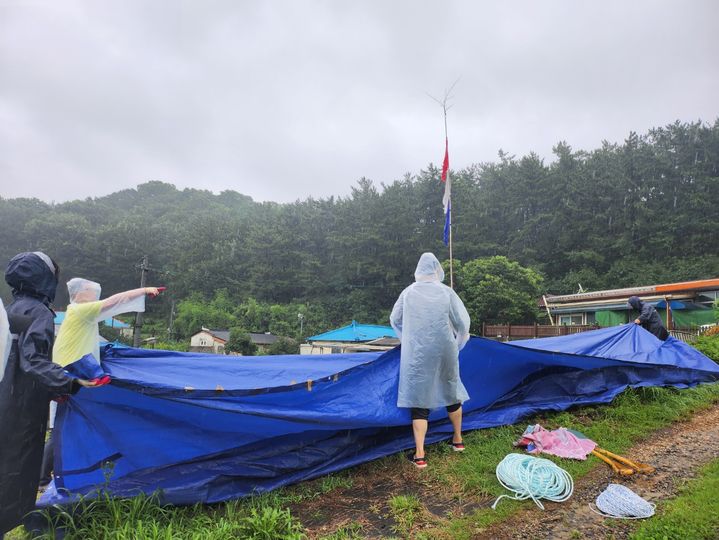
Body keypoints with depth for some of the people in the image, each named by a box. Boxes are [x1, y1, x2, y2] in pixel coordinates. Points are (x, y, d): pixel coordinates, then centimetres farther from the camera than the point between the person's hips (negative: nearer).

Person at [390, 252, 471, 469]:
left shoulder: (409, 292, -3)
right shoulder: (446, 292, -5)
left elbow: (395, 319, 9)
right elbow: (463, 321, 0)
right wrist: (458, 341, 20)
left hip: (417, 354, -1)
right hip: (444, 351, 1)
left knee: (419, 399, 5)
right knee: (452, 392, 22)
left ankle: (419, 455, 3)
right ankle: (458, 439, 39)